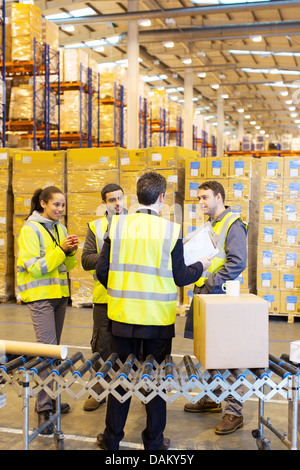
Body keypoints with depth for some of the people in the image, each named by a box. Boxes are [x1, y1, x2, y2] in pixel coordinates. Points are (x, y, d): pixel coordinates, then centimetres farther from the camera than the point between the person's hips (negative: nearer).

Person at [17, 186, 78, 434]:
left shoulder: (60, 228, 11)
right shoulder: (30, 229, -9)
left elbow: (68, 266, 12)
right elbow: (35, 267, -16)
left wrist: (71, 251, -8)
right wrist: (61, 250, -21)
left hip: (59, 294, 7)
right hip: (40, 296, -7)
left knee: (53, 348, 11)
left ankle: (50, 397, 21)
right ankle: (44, 409, -10)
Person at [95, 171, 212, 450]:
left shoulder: (117, 225, -4)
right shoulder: (171, 230, -10)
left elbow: (102, 271, -2)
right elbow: (179, 278, -6)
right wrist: (200, 266, 14)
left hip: (123, 315, 2)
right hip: (158, 319, -2)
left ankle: (112, 438, 26)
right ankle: (153, 441, 23)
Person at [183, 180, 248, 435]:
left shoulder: (233, 225, -10)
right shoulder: (211, 226, 18)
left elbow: (237, 263, -20)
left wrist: (212, 282, -20)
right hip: (204, 295, 9)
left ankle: (234, 412, 0)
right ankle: (211, 399, 30)